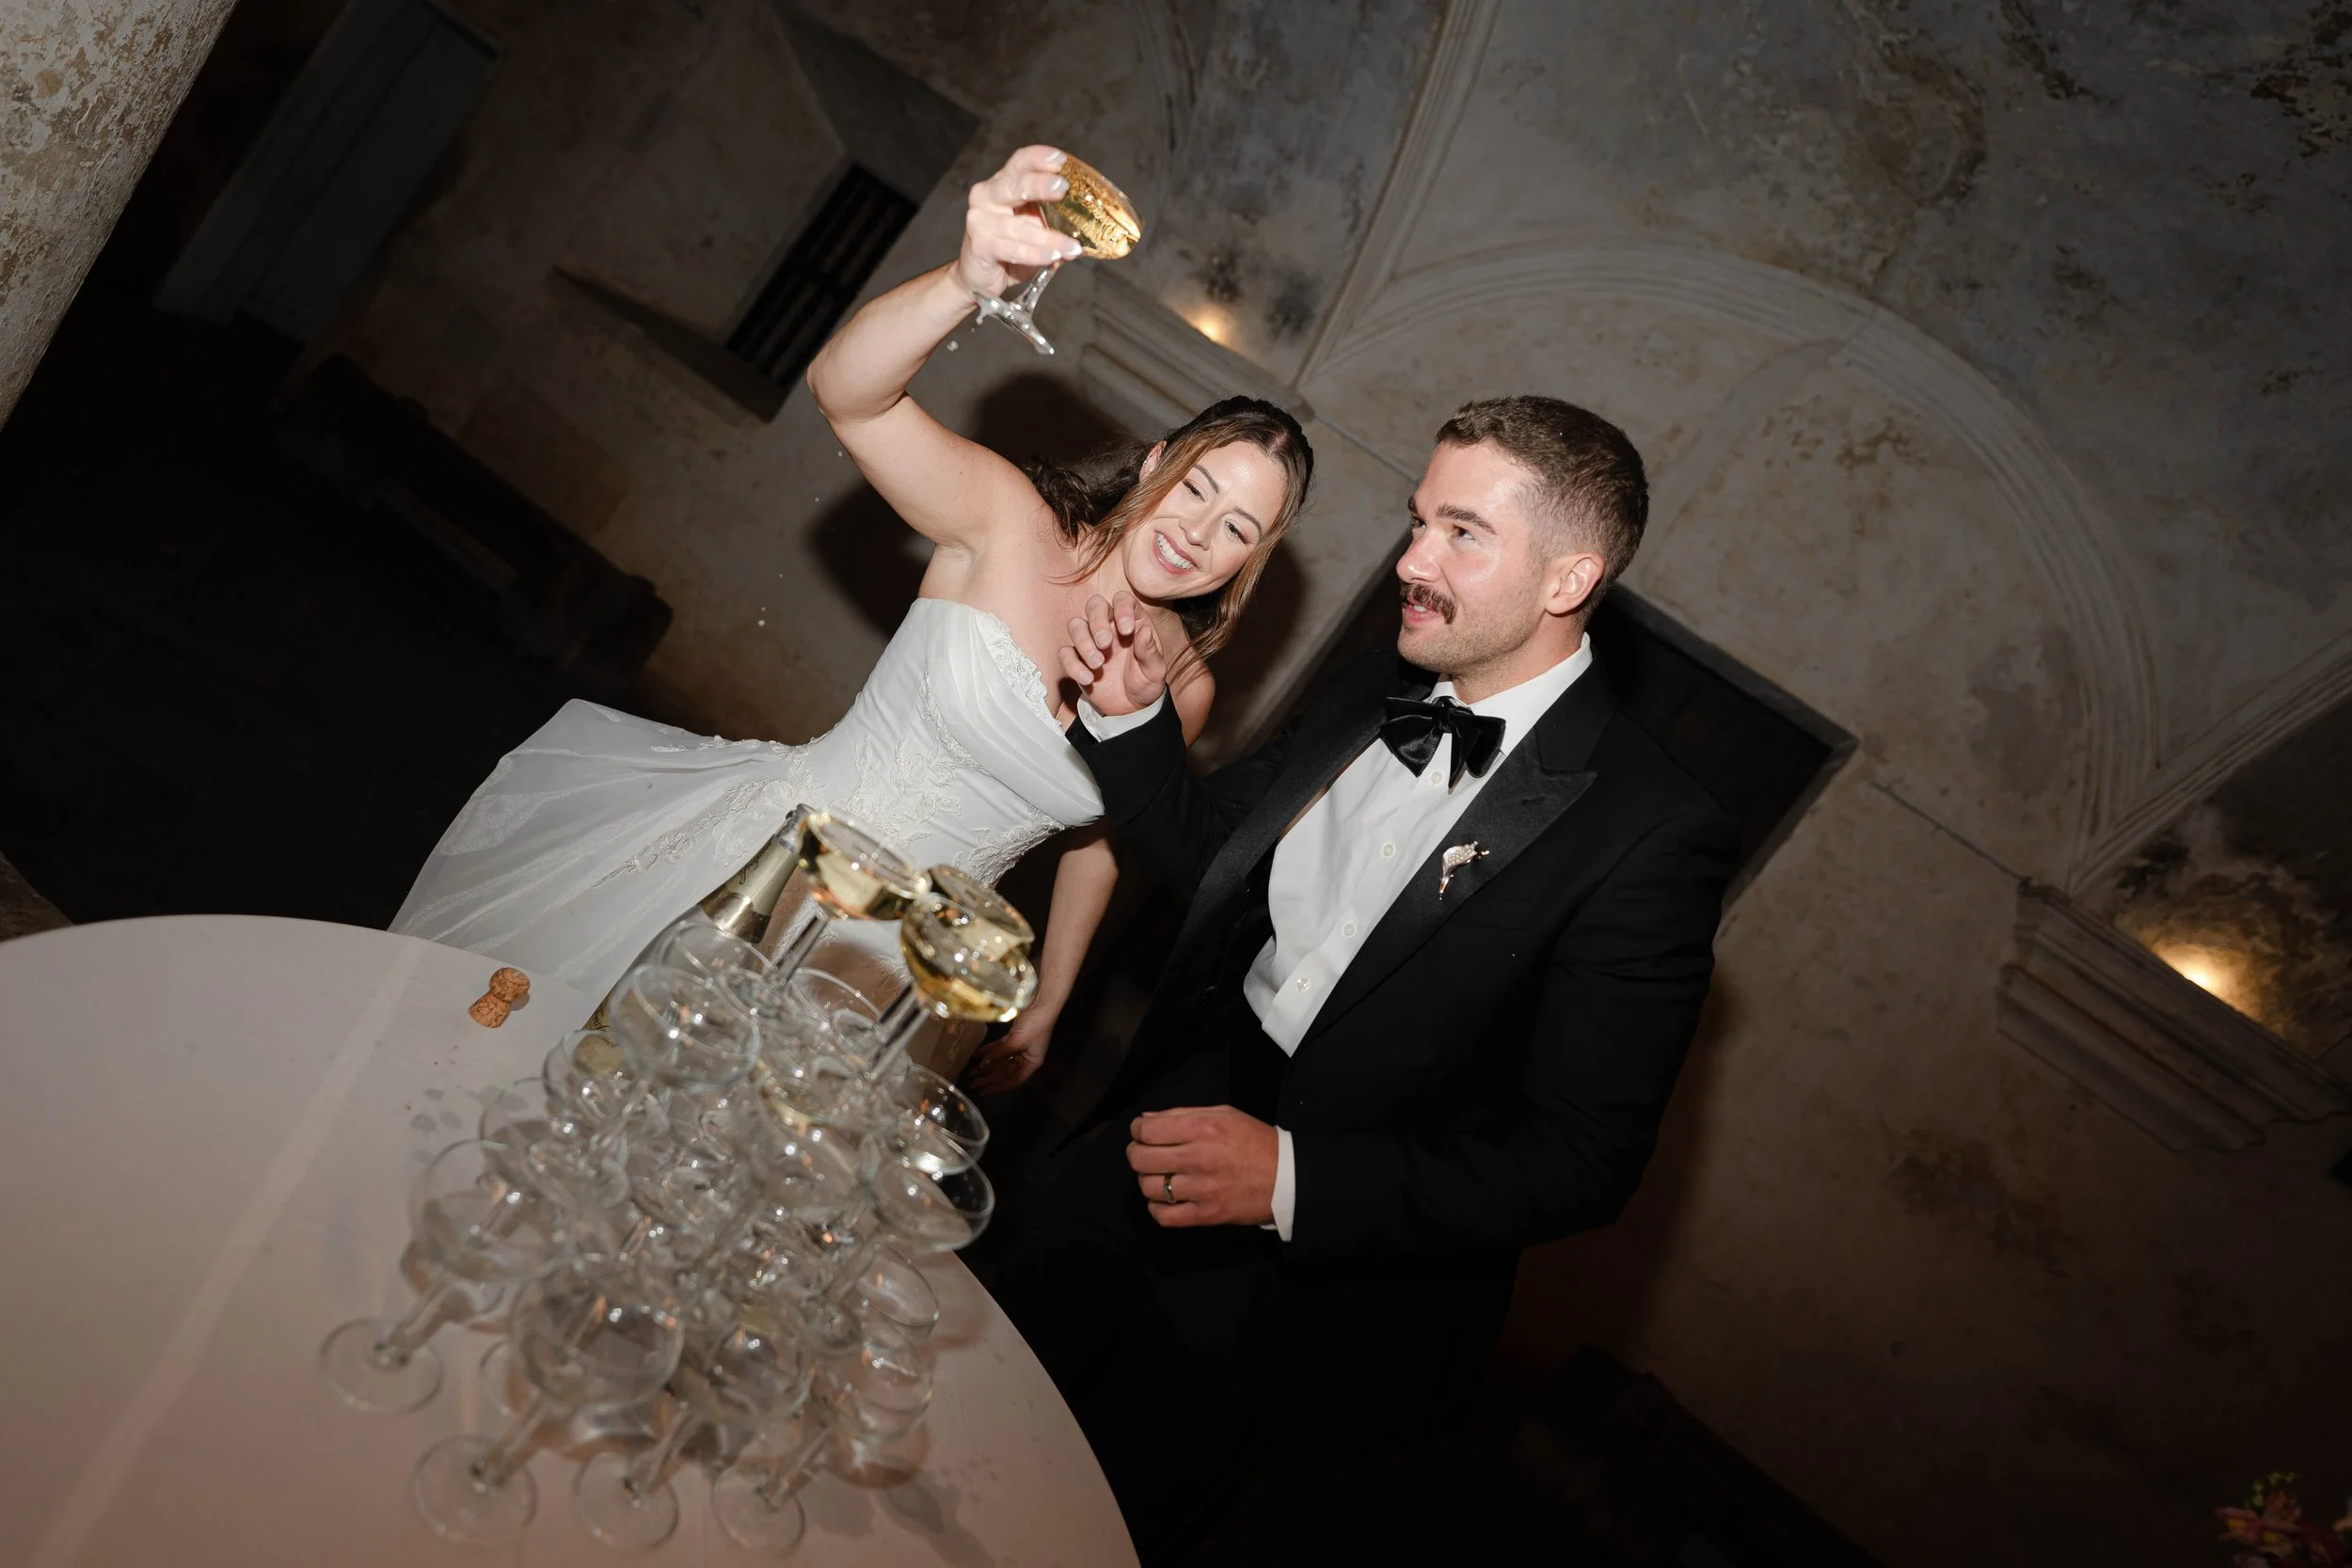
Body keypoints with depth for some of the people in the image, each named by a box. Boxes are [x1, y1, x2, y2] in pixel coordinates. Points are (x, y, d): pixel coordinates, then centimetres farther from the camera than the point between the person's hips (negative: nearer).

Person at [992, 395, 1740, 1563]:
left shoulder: (1653, 833, -22)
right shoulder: (1373, 694, -1)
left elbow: (1582, 1160, -22)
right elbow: (1204, 855, 10)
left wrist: (1290, 1179, -30)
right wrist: (1131, 715, -8)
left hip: (1322, 1266, -5)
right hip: (1175, 1112, 6)